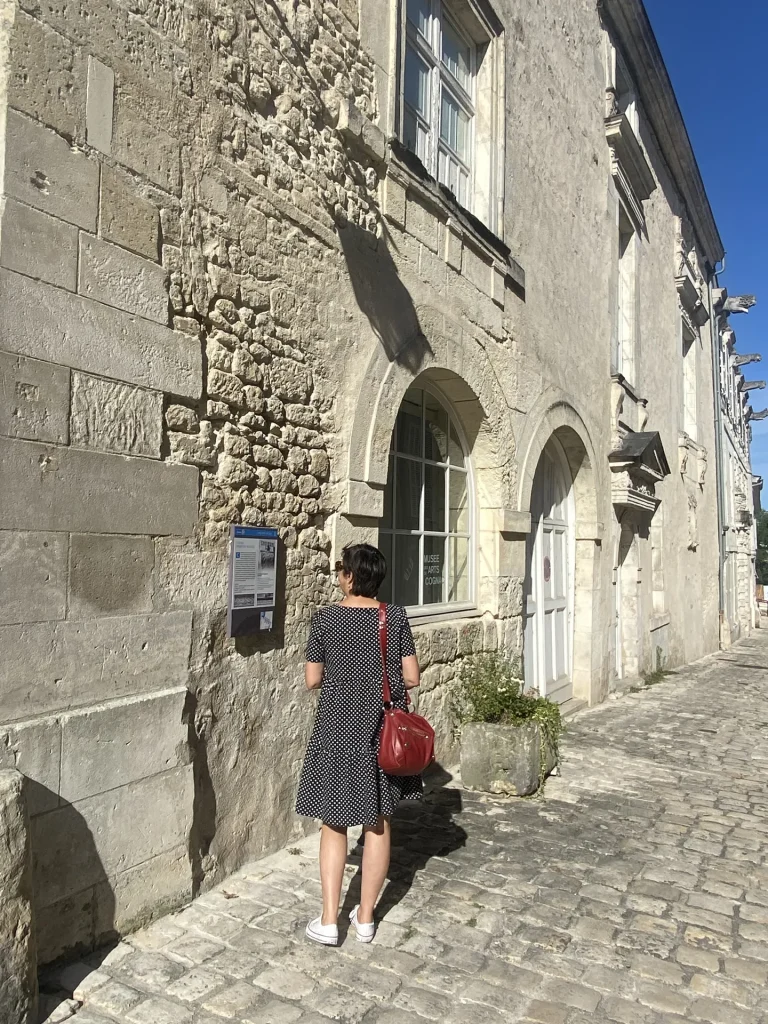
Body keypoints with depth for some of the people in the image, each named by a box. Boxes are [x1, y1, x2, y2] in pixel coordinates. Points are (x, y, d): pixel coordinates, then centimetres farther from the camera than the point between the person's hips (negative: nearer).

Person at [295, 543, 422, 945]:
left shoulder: (325, 618, -11)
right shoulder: (396, 617, -6)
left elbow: (312, 680, -5)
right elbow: (411, 678, -5)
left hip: (338, 732, -2)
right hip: (383, 731, 2)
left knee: (334, 824, 14)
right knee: (378, 824, 15)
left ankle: (329, 921, 19)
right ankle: (365, 917, 27)